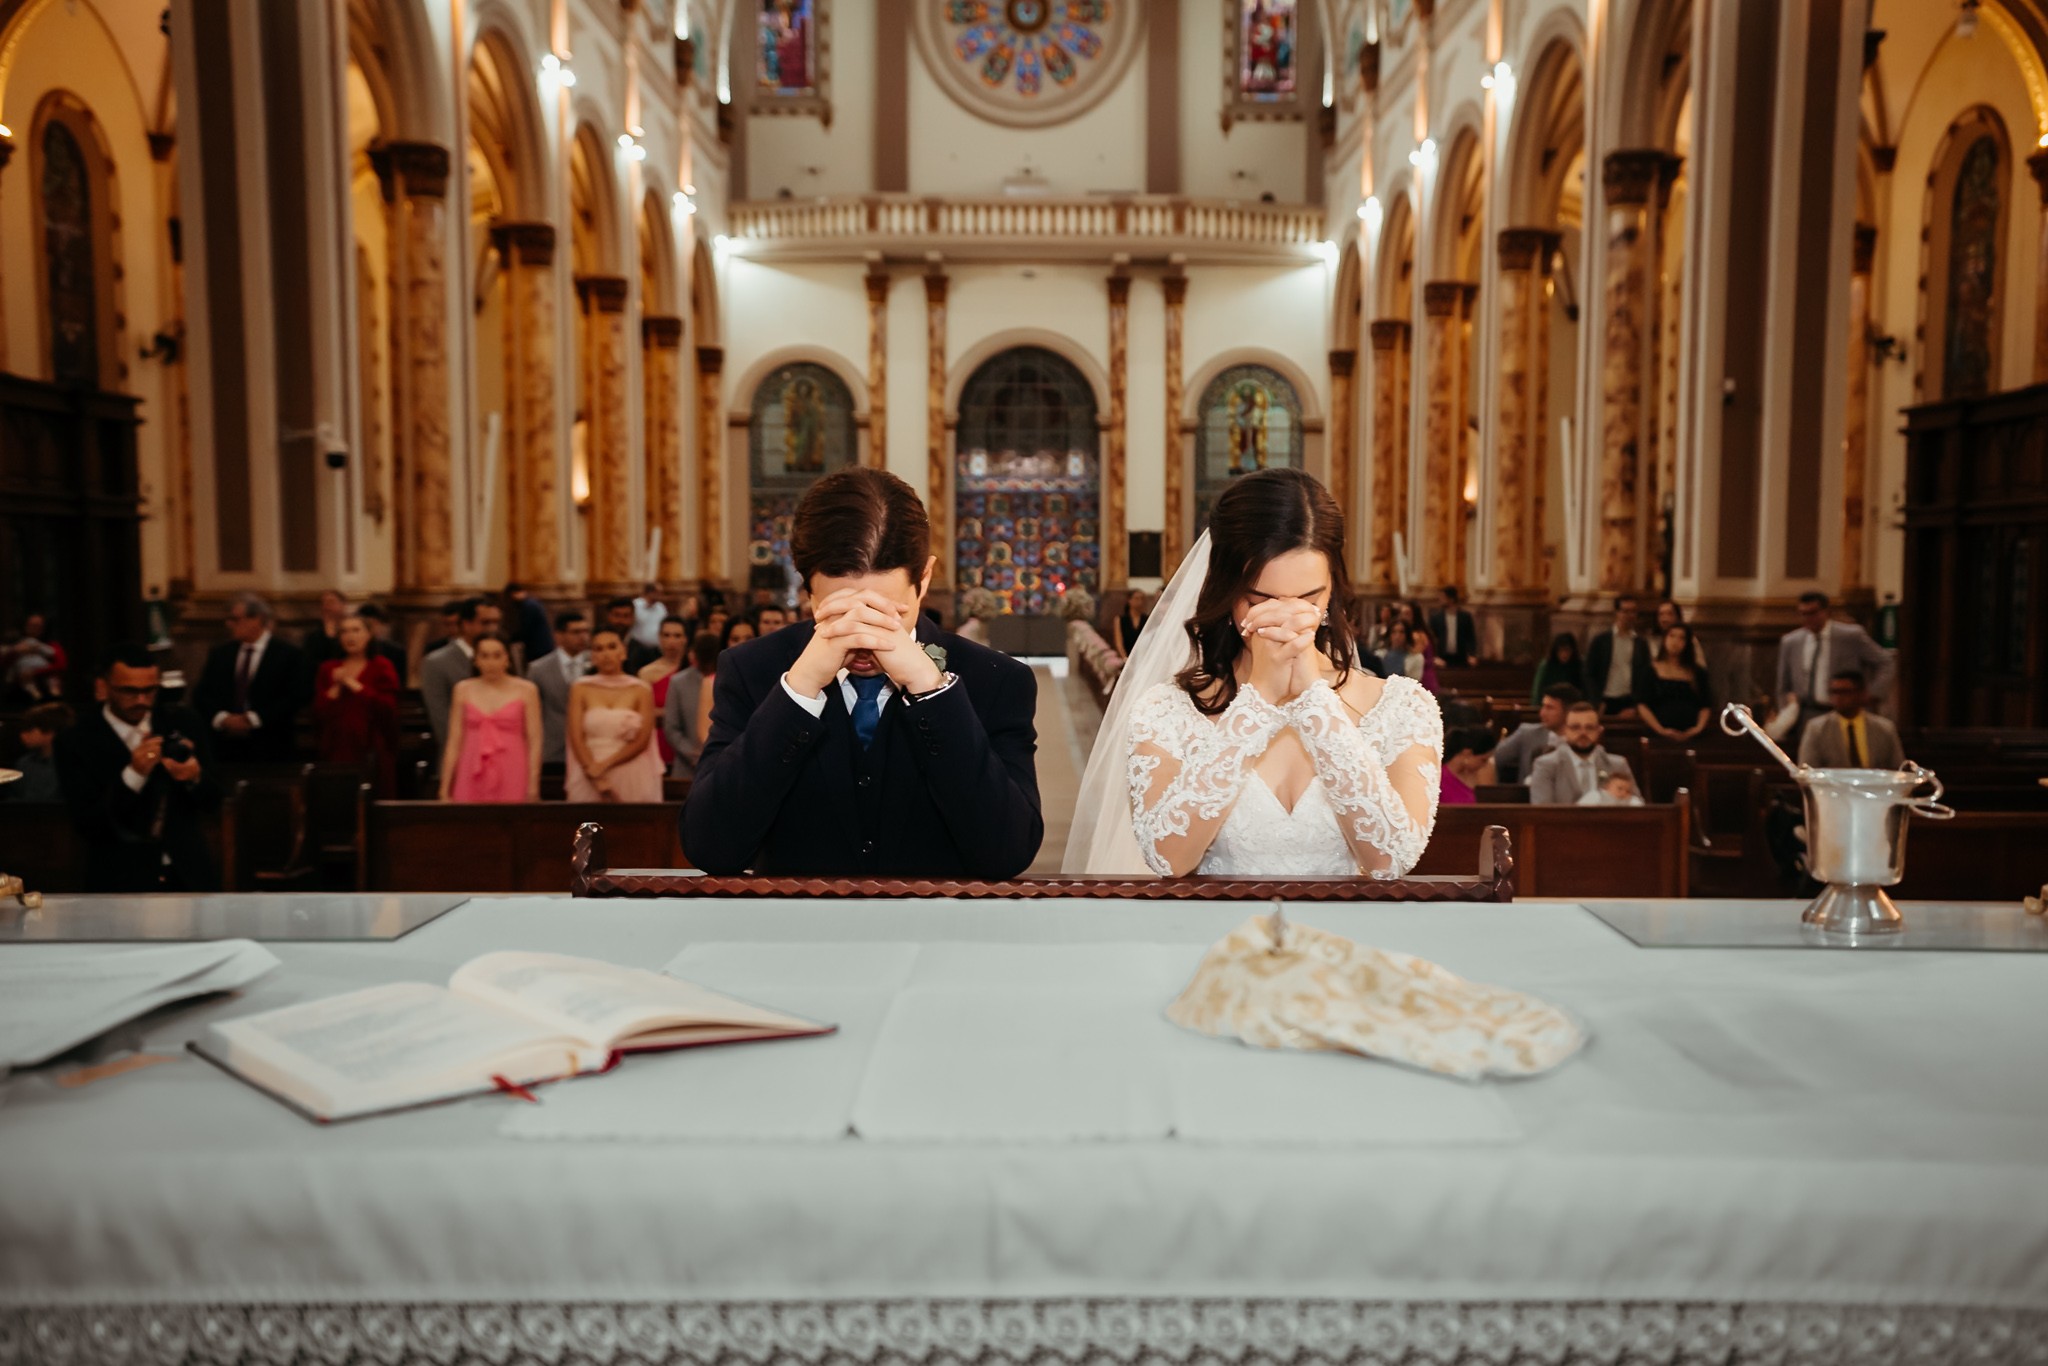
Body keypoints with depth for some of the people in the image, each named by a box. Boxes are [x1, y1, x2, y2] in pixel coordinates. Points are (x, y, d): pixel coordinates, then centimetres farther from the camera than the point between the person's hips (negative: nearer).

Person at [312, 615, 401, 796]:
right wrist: (336, 687, -6)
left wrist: (354, 685, -8)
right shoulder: (328, 669, 15)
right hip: (337, 750, 3)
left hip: (371, 750, -2)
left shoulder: (381, 667, 6)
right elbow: (319, 713, 8)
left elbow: (388, 708, -7)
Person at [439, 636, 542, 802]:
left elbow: (534, 743, -1)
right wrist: (445, 789, 5)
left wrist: (533, 788, -8)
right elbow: (454, 743, 9)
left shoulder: (525, 690, 3)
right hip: (472, 782, 2)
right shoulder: (463, 690, 9)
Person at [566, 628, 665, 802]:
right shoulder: (580, 689, 6)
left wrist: (605, 764, -12)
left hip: (632, 780, 0)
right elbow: (576, 739, -1)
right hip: (589, 782, 1)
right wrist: (597, 779, -12)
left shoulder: (641, 691, 4)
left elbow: (642, 741, -2)